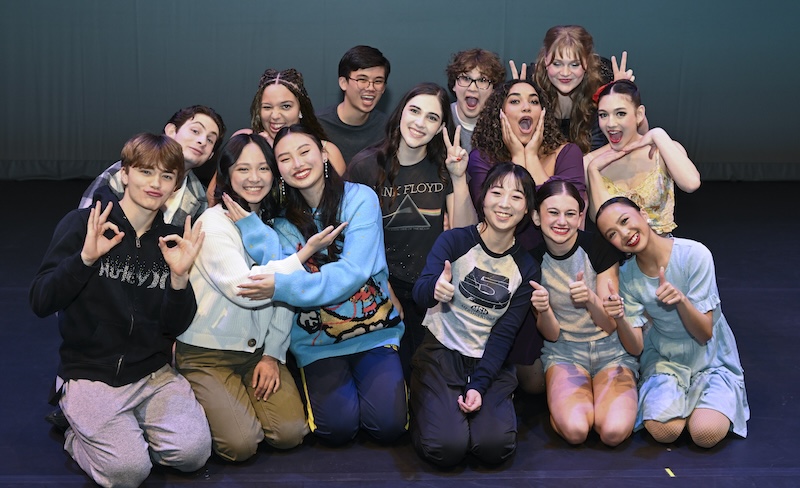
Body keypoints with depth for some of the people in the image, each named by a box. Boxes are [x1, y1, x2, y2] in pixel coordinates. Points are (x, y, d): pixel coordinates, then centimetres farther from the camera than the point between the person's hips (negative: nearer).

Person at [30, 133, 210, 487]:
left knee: (193, 452, -18)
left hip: (154, 374, 4)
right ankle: (79, 436, 11)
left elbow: (175, 326, 3)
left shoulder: (173, 241, 5)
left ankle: (129, 428, 12)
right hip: (90, 374, -3)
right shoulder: (82, 224, -6)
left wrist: (179, 276, -14)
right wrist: (85, 258, -25)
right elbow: (40, 303, -12)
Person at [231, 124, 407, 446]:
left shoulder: (359, 198, -9)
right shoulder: (283, 218, 2)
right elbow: (283, 269, -16)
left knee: (388, 425, -16)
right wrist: (247, 219, -21)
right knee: (337, 428, -17)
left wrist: (282, 287, -32)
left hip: (375, 330, -1)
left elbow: (352, 272, -21)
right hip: (318, 342, 2)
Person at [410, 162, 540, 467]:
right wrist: (434, 289, -48)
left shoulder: (526, 268, 0)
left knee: (496, 447, -21)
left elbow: (504, 334, -1)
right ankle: (427, 407, 10)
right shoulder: (454, 241, -8)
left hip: (490, 363, 3)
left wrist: (479, 386, -14)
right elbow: (420, 291, -23)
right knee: (447, 447, -23)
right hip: (441, 353, -2)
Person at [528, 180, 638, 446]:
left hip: (611, 351, 0)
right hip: (564, 352, 0)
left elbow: (611, 324, -9)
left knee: (614, 431, -27)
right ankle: (560, 402, 5)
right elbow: (551, 334, -4)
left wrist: (590, 299, -31)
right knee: (574, 430, -28)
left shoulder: (600, 248, -11)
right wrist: (542, 310, -27)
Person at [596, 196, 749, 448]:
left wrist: (681, 300, -38)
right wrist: (620, 319, -33)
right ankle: (684, 401, 7)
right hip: (664, 359, 2)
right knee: (663, 430, -26)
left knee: (706, 433, -27)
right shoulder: (627, 276, -9)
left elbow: (705, 334, -18)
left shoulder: (694, 254, -20)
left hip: (710, 358, -2)